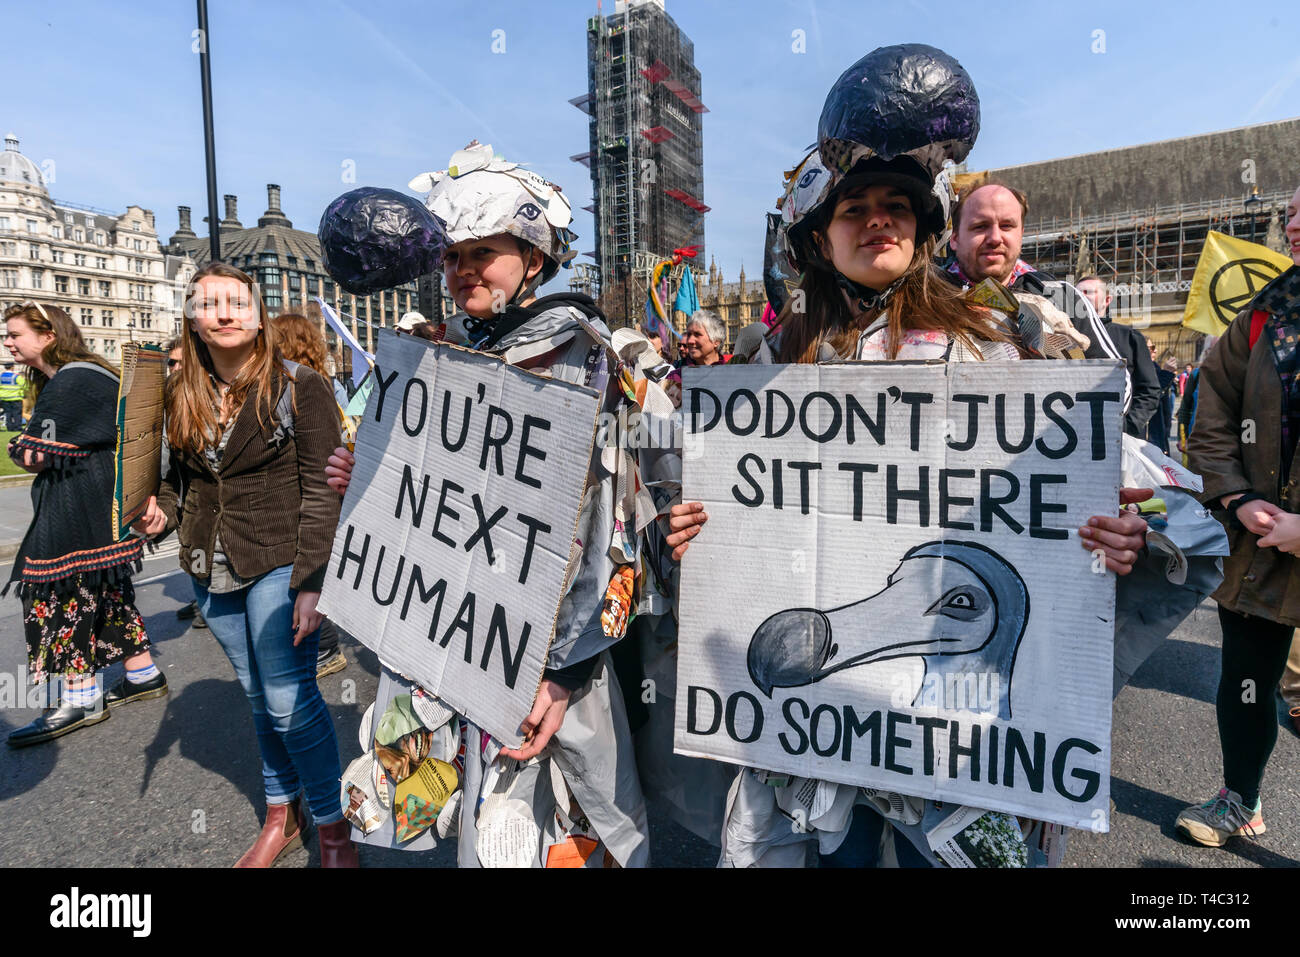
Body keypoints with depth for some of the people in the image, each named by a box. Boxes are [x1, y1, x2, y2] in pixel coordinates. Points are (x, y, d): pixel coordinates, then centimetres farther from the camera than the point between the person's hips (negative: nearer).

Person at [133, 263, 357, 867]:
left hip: (279, 563, -6)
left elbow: (322, 493, -12)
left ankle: (333, 828, 14)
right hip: (212, 568, 6)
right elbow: (180, 475, 20)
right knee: (258, 695, 15)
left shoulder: (299, 388, -9)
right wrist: (162, 510, -3)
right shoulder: (182, 396, 8)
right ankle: (281, 816, 32)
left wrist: (311, 581, -18)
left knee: (289, 698, -5)